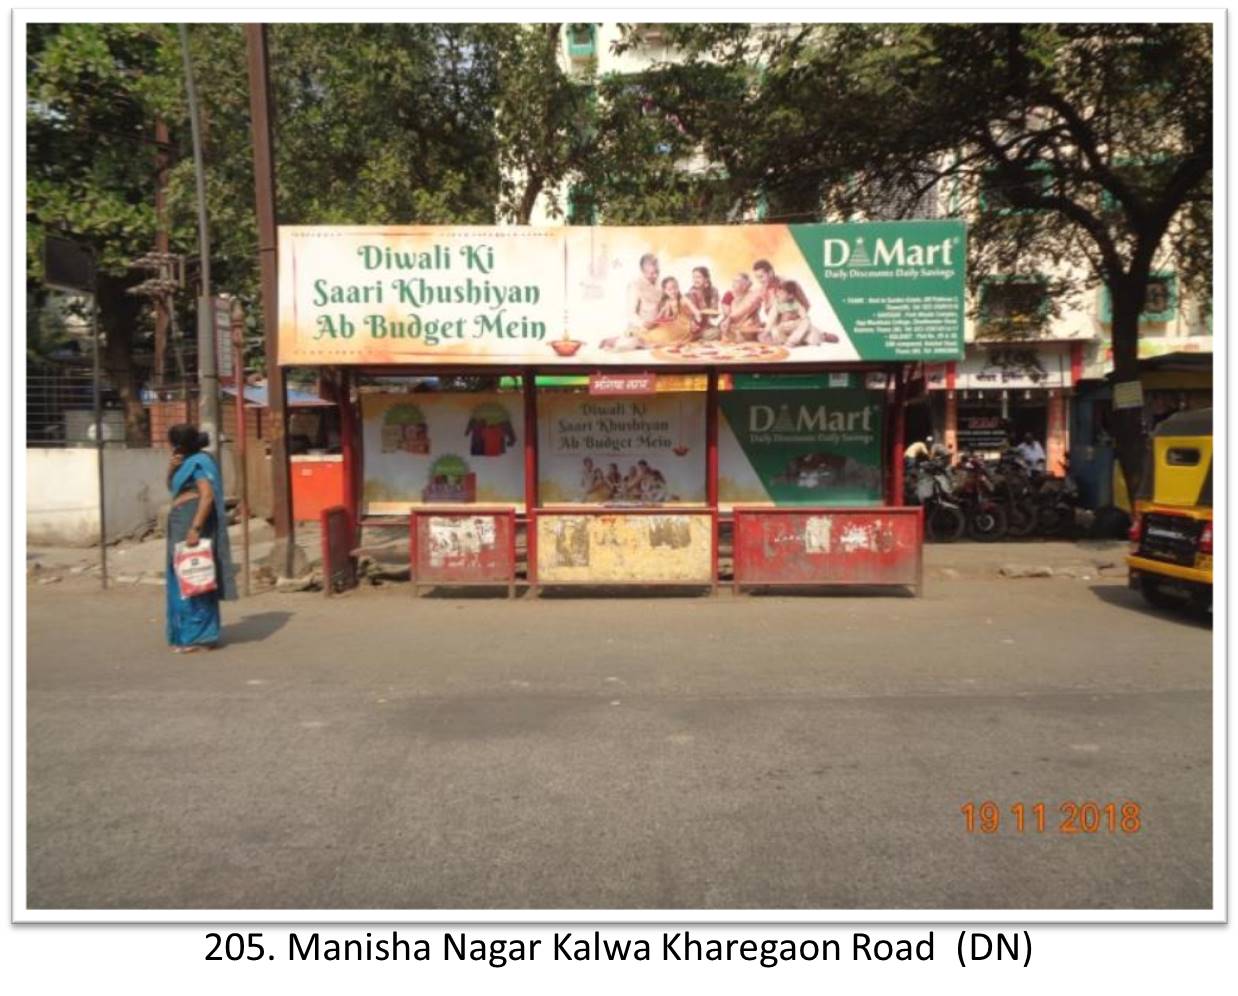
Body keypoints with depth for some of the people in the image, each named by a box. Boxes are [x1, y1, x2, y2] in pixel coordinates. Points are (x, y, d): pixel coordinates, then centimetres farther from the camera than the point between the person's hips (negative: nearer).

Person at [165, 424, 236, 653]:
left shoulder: (199, 462, -13)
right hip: (182, 523, 10)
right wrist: (172, 469, 3)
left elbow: (207, 496, -24)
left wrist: (195, 528, -30)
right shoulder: (188, 462, 16)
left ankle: (197, 637, -2)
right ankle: (187, 633, 21)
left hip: (193, 524, -10)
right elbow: (171, 487, 24)